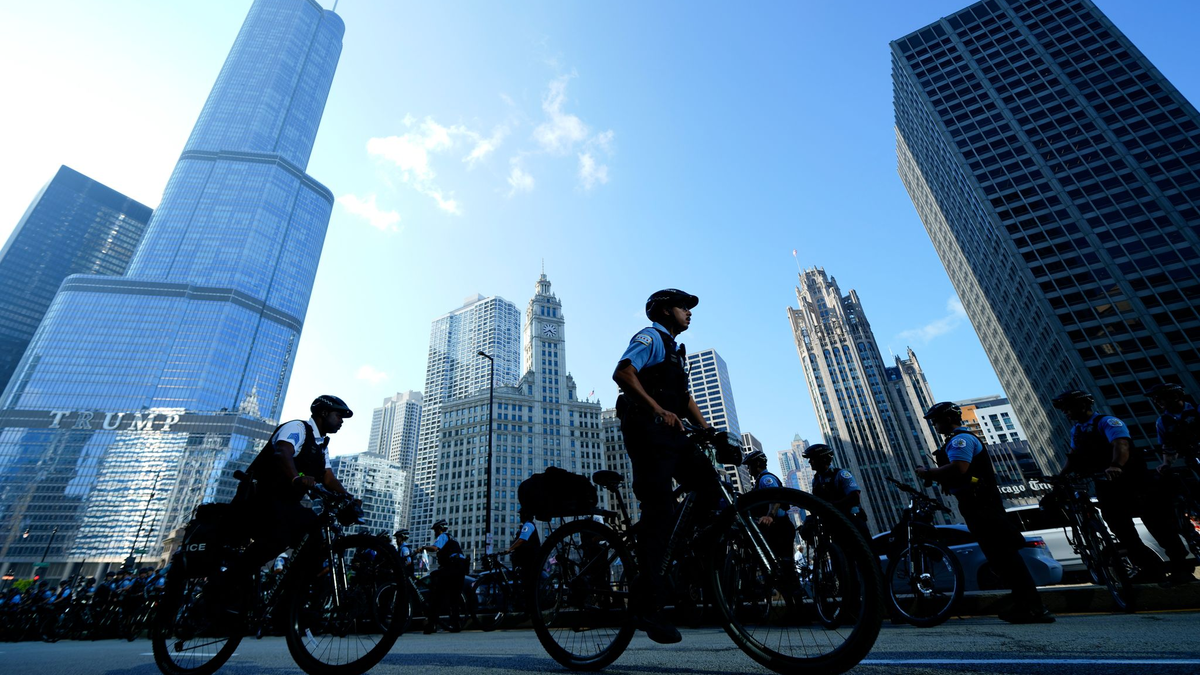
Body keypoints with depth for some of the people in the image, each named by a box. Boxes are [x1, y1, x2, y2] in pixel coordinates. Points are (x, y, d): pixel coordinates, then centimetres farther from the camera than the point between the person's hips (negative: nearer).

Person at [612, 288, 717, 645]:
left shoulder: (674, 349, 28)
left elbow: (685, 397, 22)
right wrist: (658, 409, -24)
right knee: (659, 508, -12)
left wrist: (708, 431, 10)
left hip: (670, 433, 9)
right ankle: (647, 604, -7)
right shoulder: (650, 336, -1)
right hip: (648, 430, -9)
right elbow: (622, 373, -17)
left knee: (710, 486, -2)